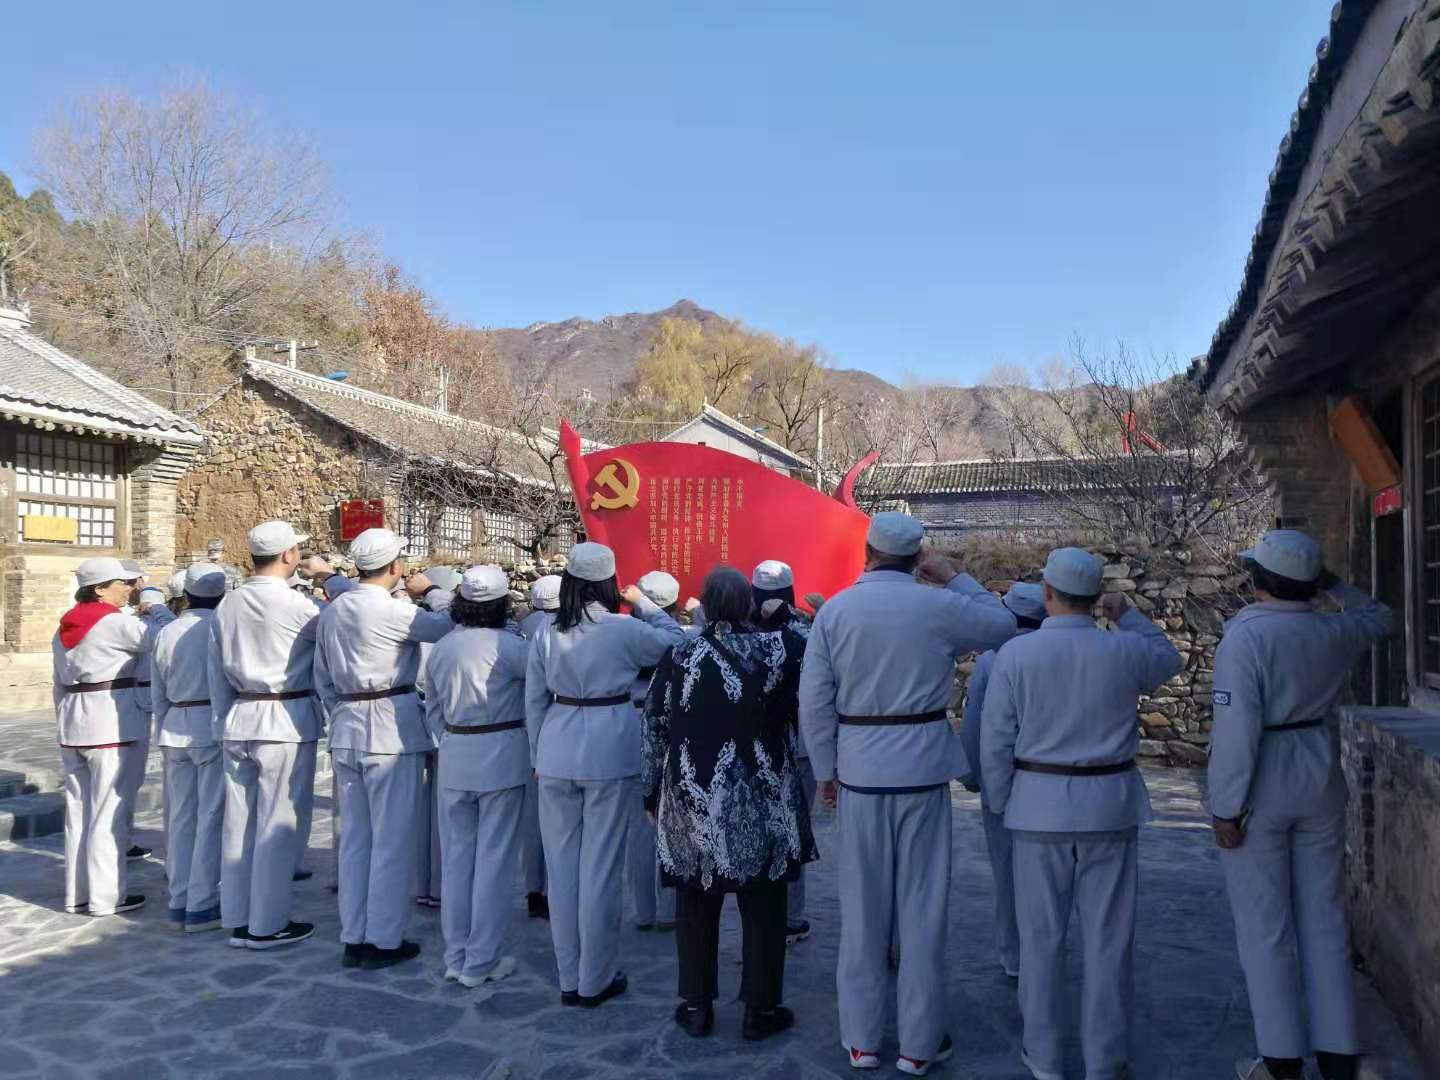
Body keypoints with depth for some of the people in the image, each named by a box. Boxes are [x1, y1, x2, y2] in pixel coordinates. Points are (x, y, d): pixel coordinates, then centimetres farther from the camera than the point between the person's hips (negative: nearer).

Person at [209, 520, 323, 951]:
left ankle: (237, 919, 21)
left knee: (239, 821, 11)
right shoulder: (295, 604, -14)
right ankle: (268, 924, 10)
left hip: (240, 720, 7)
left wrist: (225, 724, 19)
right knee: (278, 825, 2)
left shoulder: (227, 605, 7)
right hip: (286, 721, -7)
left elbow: (217, 673, 12)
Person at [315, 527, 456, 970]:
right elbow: (453, 626, -12)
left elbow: (323, 679, 15)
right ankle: (383, 940, 9)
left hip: (346, 728, 8)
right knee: (393, 839, 3)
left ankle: (353, 938, 21)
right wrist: (432, 591, 3)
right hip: (392, 727, -8)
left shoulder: (332, 611, 10)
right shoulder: (392, 610, -15)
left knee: (354, 837, 14)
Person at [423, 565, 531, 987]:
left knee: (456, 855, 14)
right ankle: (481, 961, 11)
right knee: (494, 858, 4)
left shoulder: (441, 647, 6)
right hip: (502, 754, -6)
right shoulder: (507, 645, -15)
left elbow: (432, 708, 13)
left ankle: (455, 956, 23)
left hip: (454, 756, 6)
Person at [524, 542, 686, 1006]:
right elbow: (675, 641, 6)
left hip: (557, 755, 4)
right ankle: (596, 980, 17)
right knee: (600, 866, 6)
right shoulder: (623, 630, -10)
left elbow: (534, 702, 7)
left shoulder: (547, 635, 2)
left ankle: (569, 978, 23)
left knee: (561, 864, 12)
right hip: (609, 754, -4)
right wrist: (643, 602, 13)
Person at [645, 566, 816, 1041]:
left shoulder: (678, 656, -4)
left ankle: (696, 1006, 23)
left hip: (694, 799, 1)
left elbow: (655, 730, 2)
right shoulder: (784, 647, -8)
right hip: (762, 800, -1)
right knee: (763, 908, 12)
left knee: (697, 905, 14)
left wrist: (653, 794, 13)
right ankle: (761, 1009, 20)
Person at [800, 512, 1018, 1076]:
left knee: (863, 907, 12)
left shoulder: (833, 611, -3)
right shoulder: (939, 606, -7)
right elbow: (1003, 625, 12)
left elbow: (814, 703, -2)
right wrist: (952, 577, 16)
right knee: (922, 906, 9)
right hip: (923, 768, -1)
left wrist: (825, 771, 8)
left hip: (859, 771, 2)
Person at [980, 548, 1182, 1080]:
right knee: (1107, 936, 10)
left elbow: (995, 741, -5)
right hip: (1109, 806, 1)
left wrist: (1001, 803, 8)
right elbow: (1168, 660, 18)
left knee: (1041, 935, 10)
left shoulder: (1014, 654, -9)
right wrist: (1128, 615, 22)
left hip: (1039, 806, 0)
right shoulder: (1125, 651, -7)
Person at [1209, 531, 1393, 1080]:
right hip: (1318, 780, 6)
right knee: (1323, 918, 12)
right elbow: (1379, 617, 26)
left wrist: (1225, 808, -16)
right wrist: (1330, 581, 21)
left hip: (1259, 787, -6)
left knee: (1264, 925, 4)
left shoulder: (1245, 636, -17)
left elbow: (1237, 729, -22)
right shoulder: (1332, 633, 2)